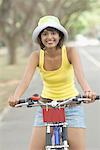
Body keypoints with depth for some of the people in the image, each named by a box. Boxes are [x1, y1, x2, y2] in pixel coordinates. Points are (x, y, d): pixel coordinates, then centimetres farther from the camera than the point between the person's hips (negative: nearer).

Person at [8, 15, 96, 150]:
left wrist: (87, 90, -53)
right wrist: (16, 96, -45)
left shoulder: (70, 52, -15)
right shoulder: (36, 56, -11)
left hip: (72, 105, -2)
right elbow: (26, 79, -25)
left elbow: (79, 74, -31)